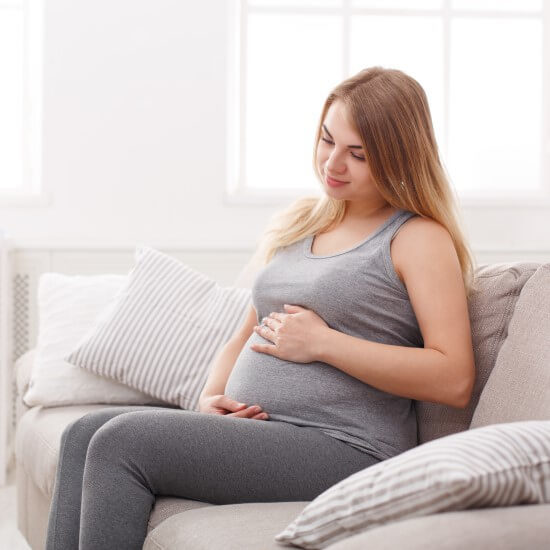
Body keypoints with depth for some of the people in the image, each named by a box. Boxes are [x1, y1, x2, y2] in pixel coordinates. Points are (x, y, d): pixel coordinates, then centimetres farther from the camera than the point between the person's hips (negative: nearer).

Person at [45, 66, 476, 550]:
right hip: (254, 429, 8)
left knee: (123, 441, -19)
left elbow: (454, 380, -16)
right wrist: (212, 398, 3)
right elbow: (247, 336, 25)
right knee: (84, 435, -7)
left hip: (344, 449, -8)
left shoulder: (418, 238, -4)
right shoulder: (296, 222, 19)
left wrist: (322, 342, -14)